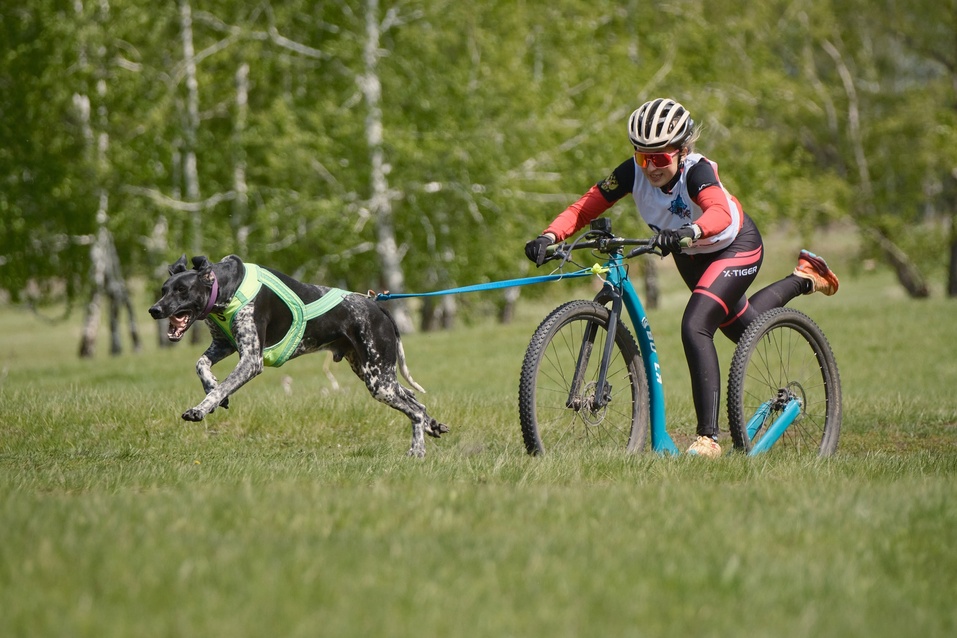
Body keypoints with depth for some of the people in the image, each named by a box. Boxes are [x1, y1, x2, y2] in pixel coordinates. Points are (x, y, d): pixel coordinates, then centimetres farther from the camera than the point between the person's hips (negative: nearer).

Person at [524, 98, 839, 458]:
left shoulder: (696, 171, -38)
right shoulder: (634, 172, -25)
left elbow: (720, 214, -57)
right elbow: (585, 207, -29)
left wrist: (689, 232, -78)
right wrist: (549, 237, -47)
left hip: (734, 248, -7)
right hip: (690, 255, 7)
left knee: (695, 327, -27)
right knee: (743, 331, 26)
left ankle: (709, 437, -22)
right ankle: (803, 279, 53)